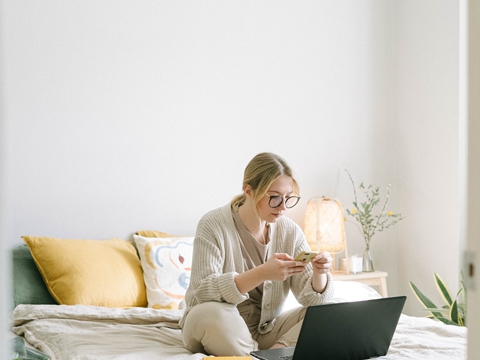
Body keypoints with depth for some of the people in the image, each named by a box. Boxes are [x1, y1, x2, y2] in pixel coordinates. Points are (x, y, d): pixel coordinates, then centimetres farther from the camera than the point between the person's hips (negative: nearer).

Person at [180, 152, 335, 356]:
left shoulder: (290, 232, -3)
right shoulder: (213, 226, -15)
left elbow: (312, 299, -5)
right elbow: (202, 292, -26)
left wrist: (319, 273, -28)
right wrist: (262, 274, -38)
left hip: (265, 331, 4)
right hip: (220, 330, -4)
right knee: (210, 314, -36)